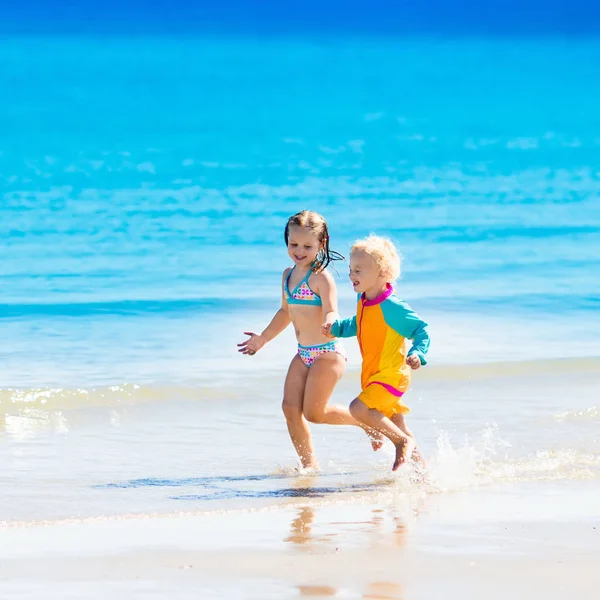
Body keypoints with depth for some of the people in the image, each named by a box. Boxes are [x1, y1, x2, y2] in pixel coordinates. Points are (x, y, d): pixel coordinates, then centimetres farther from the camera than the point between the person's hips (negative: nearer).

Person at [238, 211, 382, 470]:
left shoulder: (321, 277, -14)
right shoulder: (288, 275, 11)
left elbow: (331, 312, -22)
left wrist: (329, 326, -45)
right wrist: (263, 338, 32)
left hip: (327, 353, -8)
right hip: (303, 354, 8)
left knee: (313, 412, -9)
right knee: (290, 407, -3)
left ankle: (366, 421, 12)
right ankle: (309, 463, 6)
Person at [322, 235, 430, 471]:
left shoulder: (392, 307, -20)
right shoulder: (363, 301, 4)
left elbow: (421, 329, -14)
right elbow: (356, 326, 22)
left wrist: (418, 353, -28)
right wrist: (335, 326, 5)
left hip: (391, 375, -9)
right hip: (373, 375, 9)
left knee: (358, 408, -23)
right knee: (395, 425, 15)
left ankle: (403, 441, -11)